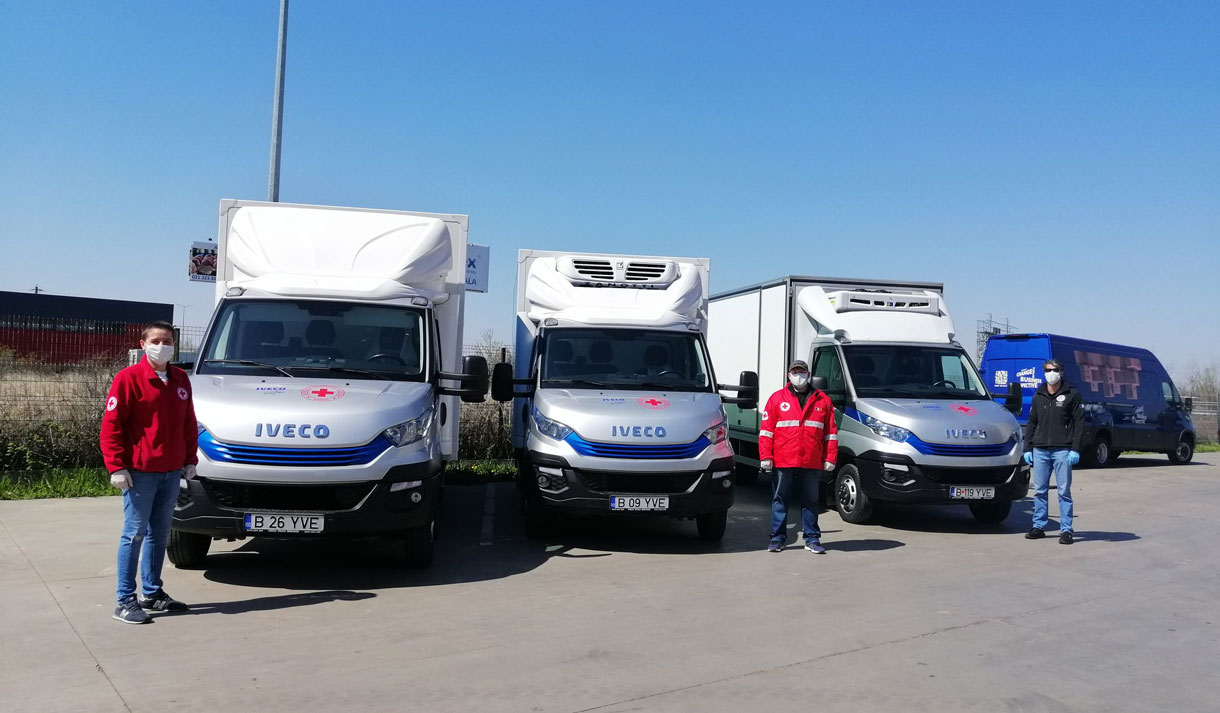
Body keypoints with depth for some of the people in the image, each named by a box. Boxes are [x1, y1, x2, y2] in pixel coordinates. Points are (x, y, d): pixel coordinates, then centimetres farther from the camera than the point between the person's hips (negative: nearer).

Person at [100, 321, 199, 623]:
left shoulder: (180, 379, 10)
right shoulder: (128, 378, -7)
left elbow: (189, 423, 16)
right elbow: (111, 425, -10)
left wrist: (190, 460, 11)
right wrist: (116, 467, -14)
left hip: (172, 472, 6)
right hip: (139, 472, -6)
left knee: (160, 534, 13)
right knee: (134, 534, -2)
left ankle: (152, 593, 23)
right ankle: (125, 601, 6)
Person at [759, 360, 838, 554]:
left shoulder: (822, 400, 9)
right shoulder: (777, 399, 5)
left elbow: (831, 432, 8)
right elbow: (766, 430, 3)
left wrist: (830, 458, 2)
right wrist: (766, 456, -5)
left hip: (812, 463, 1)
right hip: (782, 462, -1)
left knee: (810, 501, 8)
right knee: (780, 500, 5)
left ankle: (812, 539, 16)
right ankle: (778, 538, 14)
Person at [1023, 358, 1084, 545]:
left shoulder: (1072, 395, 1)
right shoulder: (1038, 396, 14)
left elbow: (1079, 423, -3)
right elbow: (1031, 423, 17)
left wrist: (1075, 449, -11)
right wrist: (1028, 449, 11)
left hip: (1062, 451, -4)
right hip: (1040, 450, 4)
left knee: (1064, 491, -2)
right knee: (1039, 491, 7)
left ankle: (1066, 530, 4)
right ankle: (1038, 526, 15)